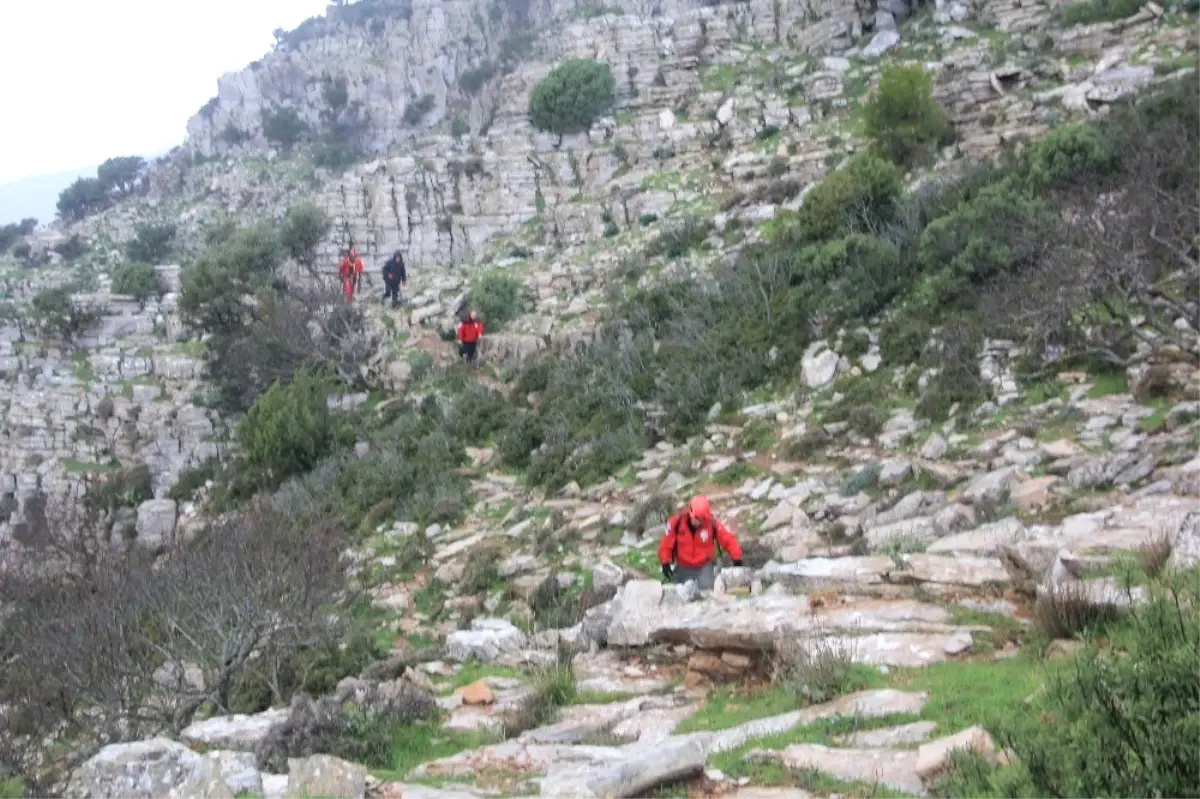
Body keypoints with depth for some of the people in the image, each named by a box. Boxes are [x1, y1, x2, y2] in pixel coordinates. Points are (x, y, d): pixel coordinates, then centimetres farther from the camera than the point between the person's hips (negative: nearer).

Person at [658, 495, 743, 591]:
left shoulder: (712, 523, -21)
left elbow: (728, 539, -16)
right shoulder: (677, 522, -21)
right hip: (682, 567, 1)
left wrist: (737, 559, -19)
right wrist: (665, 563, -16)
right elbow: (667, 543, -14)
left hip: (705, 566, -1)